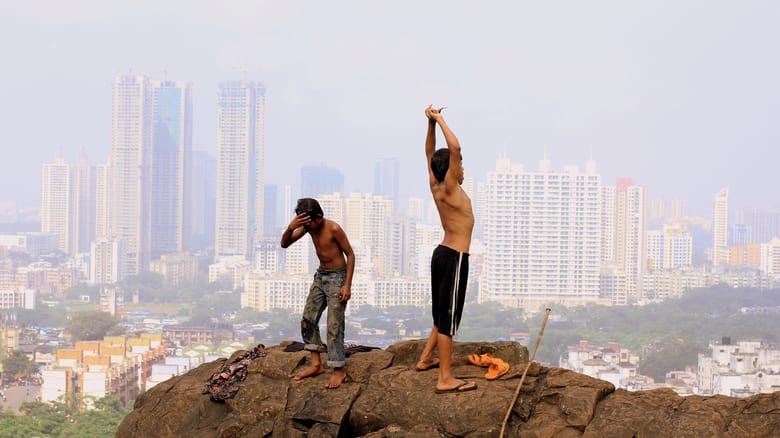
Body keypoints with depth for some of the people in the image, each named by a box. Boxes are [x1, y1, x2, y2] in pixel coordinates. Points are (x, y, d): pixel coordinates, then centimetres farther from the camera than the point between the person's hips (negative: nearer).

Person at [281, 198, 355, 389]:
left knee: (334, 325, -9)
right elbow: (285, 244, -4)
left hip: (337, 277, -7)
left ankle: (339, 370, -2)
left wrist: (347, 285, -18)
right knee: (308, 320, 6)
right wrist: (290, 228, -26)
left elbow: (350, 254, -15)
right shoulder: (307, 226, -3)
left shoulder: (333, 229, -21)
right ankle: (316, 364, 15)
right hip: (320, 276, 7)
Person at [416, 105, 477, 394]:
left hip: (442, 253, 10)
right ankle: (445, 379, -8)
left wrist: (431, 123, 10)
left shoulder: (436, 187, 6)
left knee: (443, 314, 23)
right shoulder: (450, 190, -16)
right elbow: (454, 148, -27)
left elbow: (430, 153, 17)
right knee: (448, 318, -9)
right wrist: (439, 120, -18)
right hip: (455, 258, -10)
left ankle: (426, 359, 35)